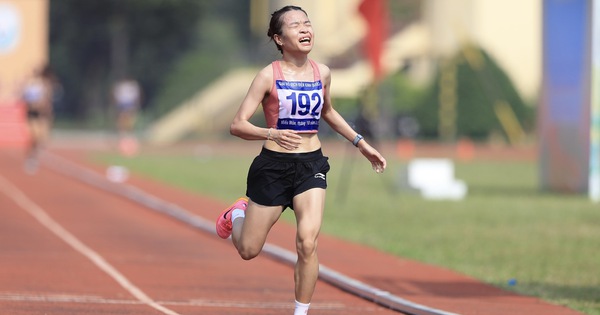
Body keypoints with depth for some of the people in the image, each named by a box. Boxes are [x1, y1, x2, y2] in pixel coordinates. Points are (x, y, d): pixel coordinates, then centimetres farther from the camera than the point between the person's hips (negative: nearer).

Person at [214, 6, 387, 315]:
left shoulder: (322, 73, 2)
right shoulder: (269, 76, -12)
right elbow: (237, 125, -14)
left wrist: (361, 144, 22)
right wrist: (272, 134, -31)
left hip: (311, 165, 2)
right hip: (273, 165, -2)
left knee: (307, 244, -17)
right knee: (248, 251, 10)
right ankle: (238, 214, 46)